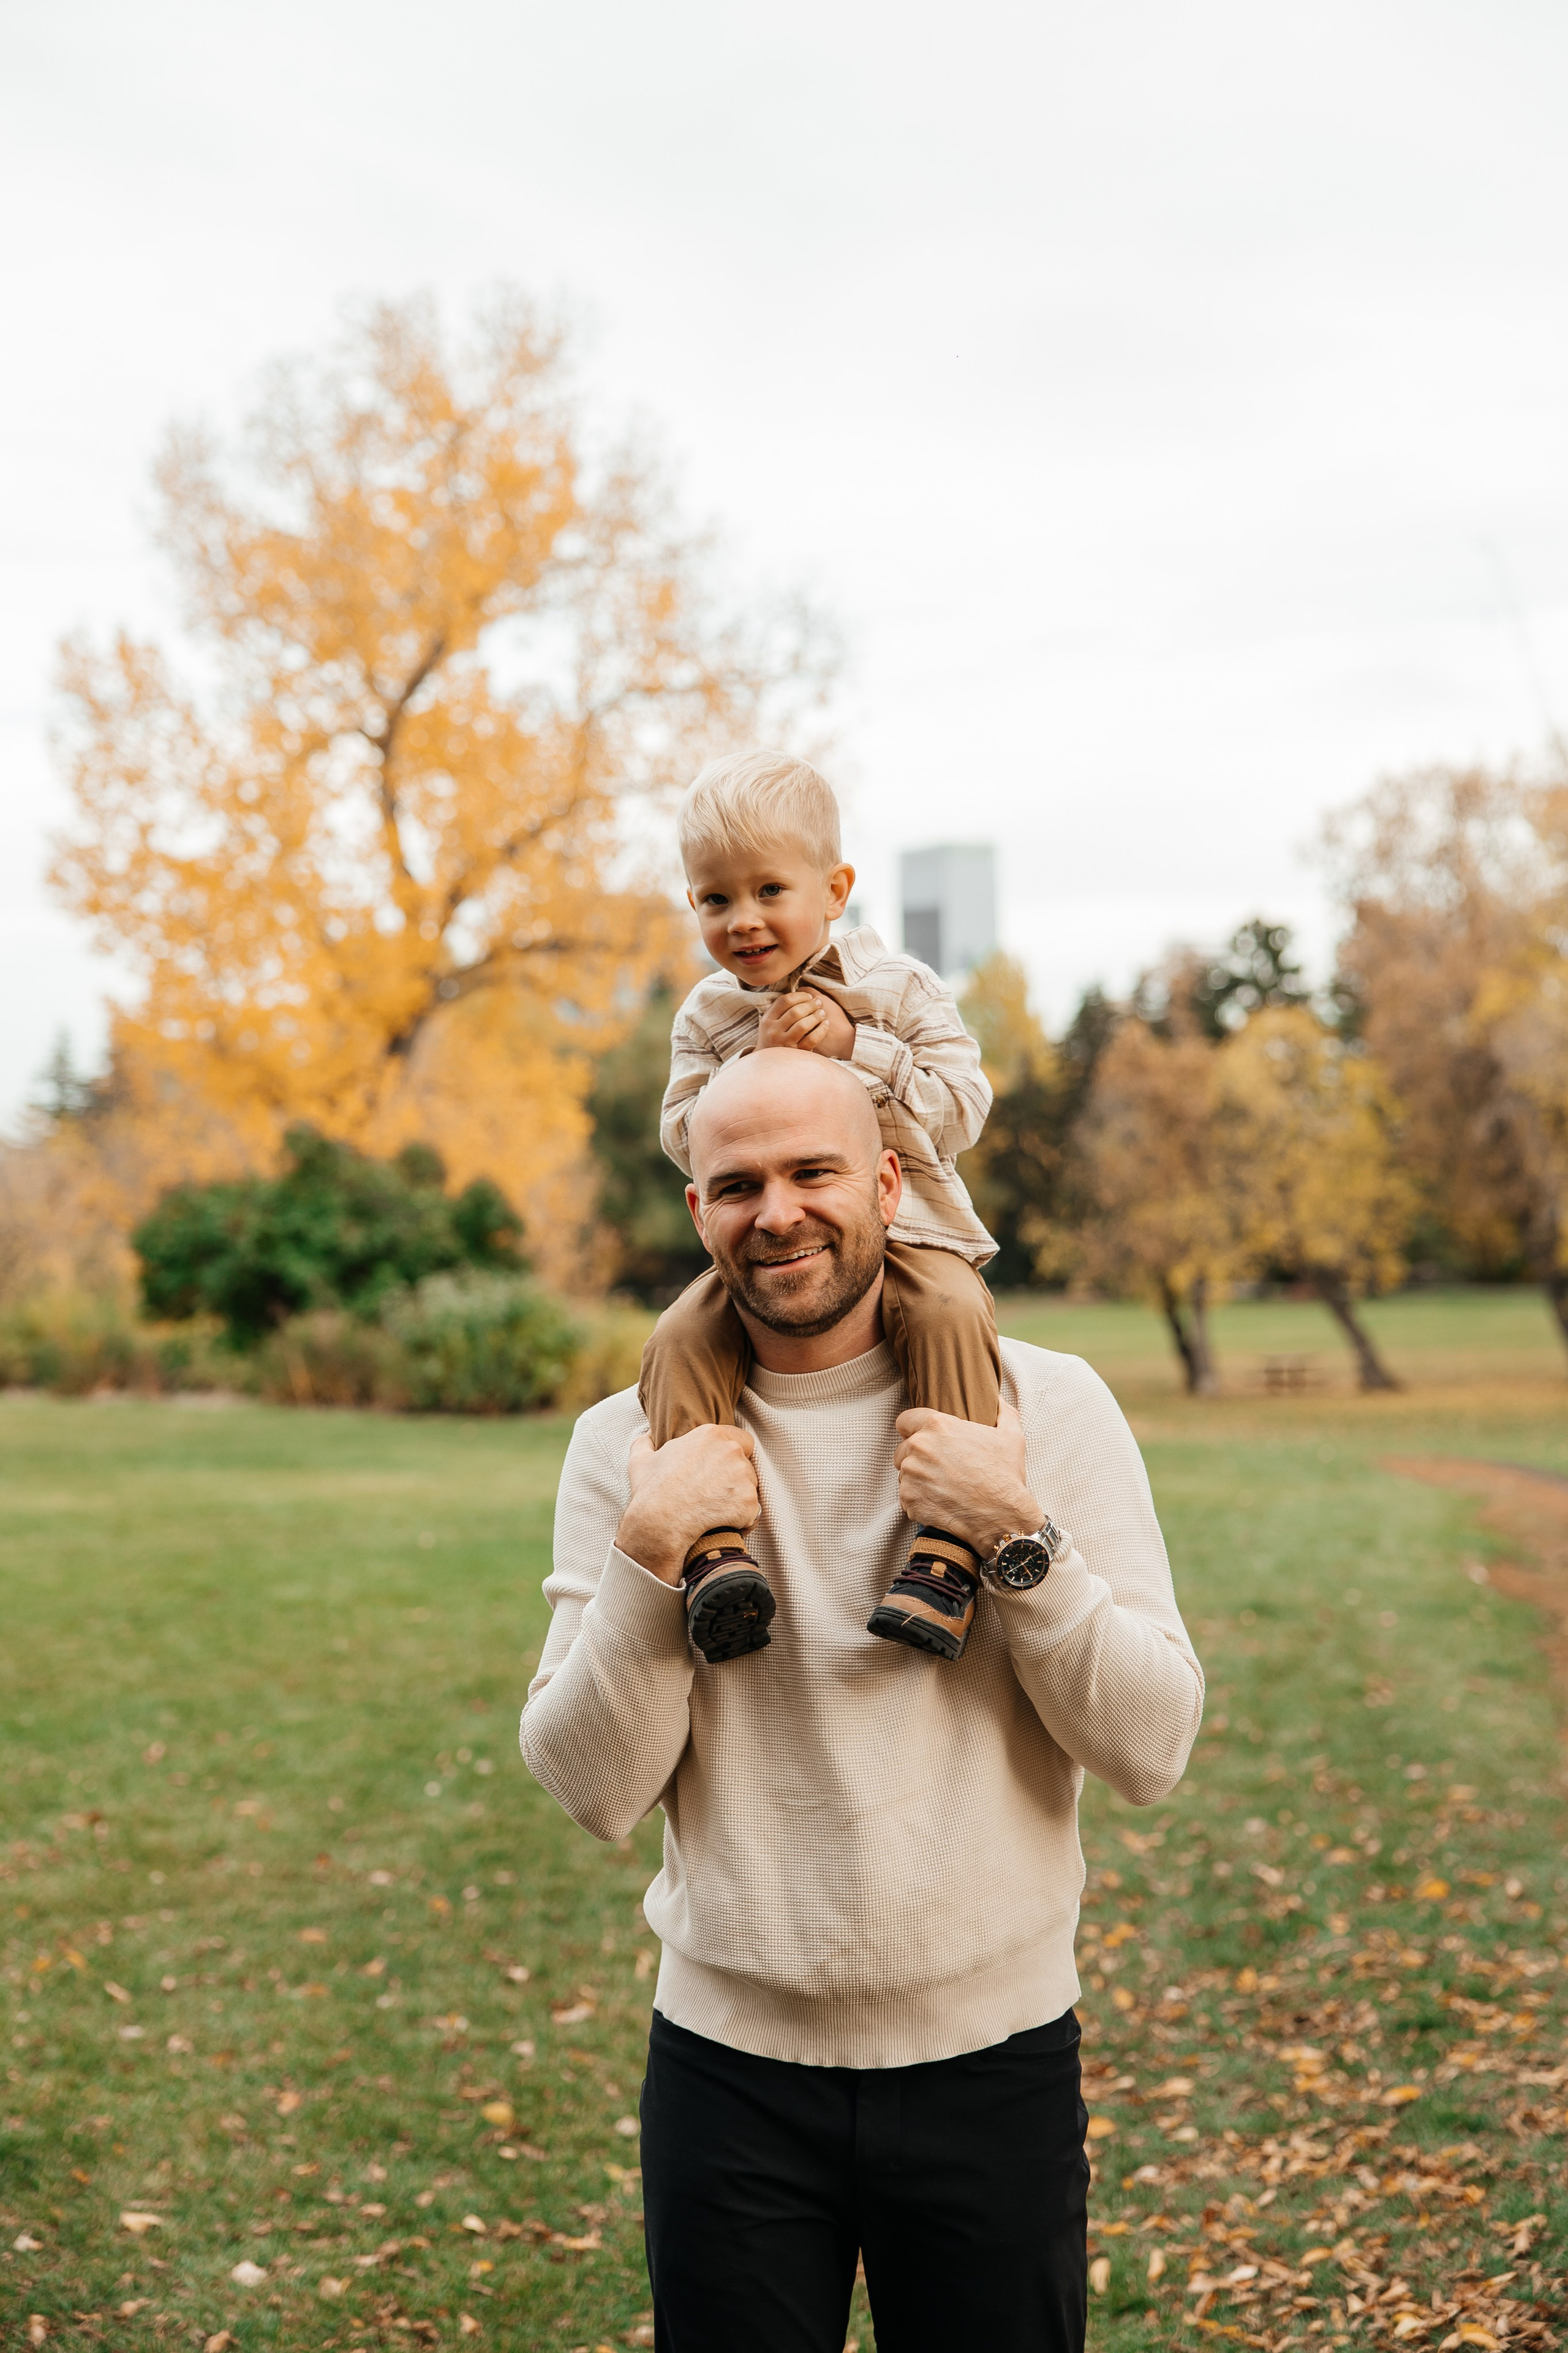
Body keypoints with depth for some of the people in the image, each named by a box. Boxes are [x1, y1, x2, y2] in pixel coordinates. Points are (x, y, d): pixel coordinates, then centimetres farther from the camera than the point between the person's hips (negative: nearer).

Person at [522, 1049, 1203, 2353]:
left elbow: (1153, 1750, -8)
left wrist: (1017, 1539, -20)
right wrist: (651, 1556, -19)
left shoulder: (1047, 1403, -5)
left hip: (994, 2061, 0)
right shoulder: (629, 1442, -2)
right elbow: (591, 1790, -7)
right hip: (731, 2064, 1)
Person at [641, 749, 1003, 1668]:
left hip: (905, 1227, -2)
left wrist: (854, 1050, -16)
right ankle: (715, 1542, -29)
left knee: (953, 1315, -35)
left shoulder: (901, 988, 1)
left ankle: (950, 1551, -35)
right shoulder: (707, 1016, 9)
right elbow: (685, 1137, 2)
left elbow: (962, 1108, -7)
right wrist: (756, 1064, -13)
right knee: (682, 1341, -26)